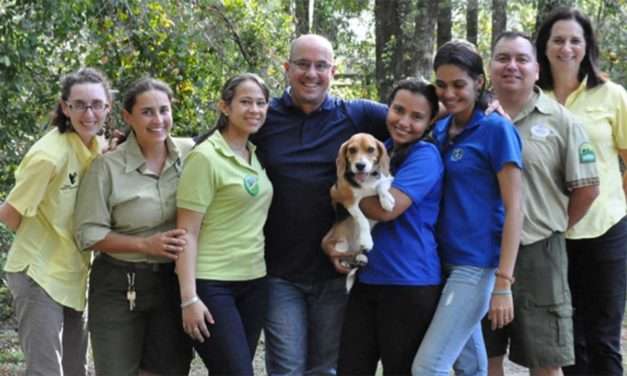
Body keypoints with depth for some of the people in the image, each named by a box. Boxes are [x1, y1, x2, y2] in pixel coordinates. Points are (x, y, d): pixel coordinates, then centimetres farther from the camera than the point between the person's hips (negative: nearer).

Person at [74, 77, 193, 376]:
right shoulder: (108, 166, -8)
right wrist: (146, 244, -18)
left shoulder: (191, 154, 0)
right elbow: (88, 234, -7)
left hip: (173, 282, 3)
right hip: (120, 287, -2)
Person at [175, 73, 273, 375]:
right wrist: (189, 298, -18)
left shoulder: (257, 156, 11)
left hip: (254, 282, 7)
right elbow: (187, 233, -13)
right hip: (211, 285, -7)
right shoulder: (205, 157, -11)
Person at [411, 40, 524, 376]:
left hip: (478, 265, -6)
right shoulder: (439, 131, 10)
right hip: (445, 261, 7)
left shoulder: (496, 129, -8)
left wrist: (503, 284, -17)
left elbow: (513, 208, -12)